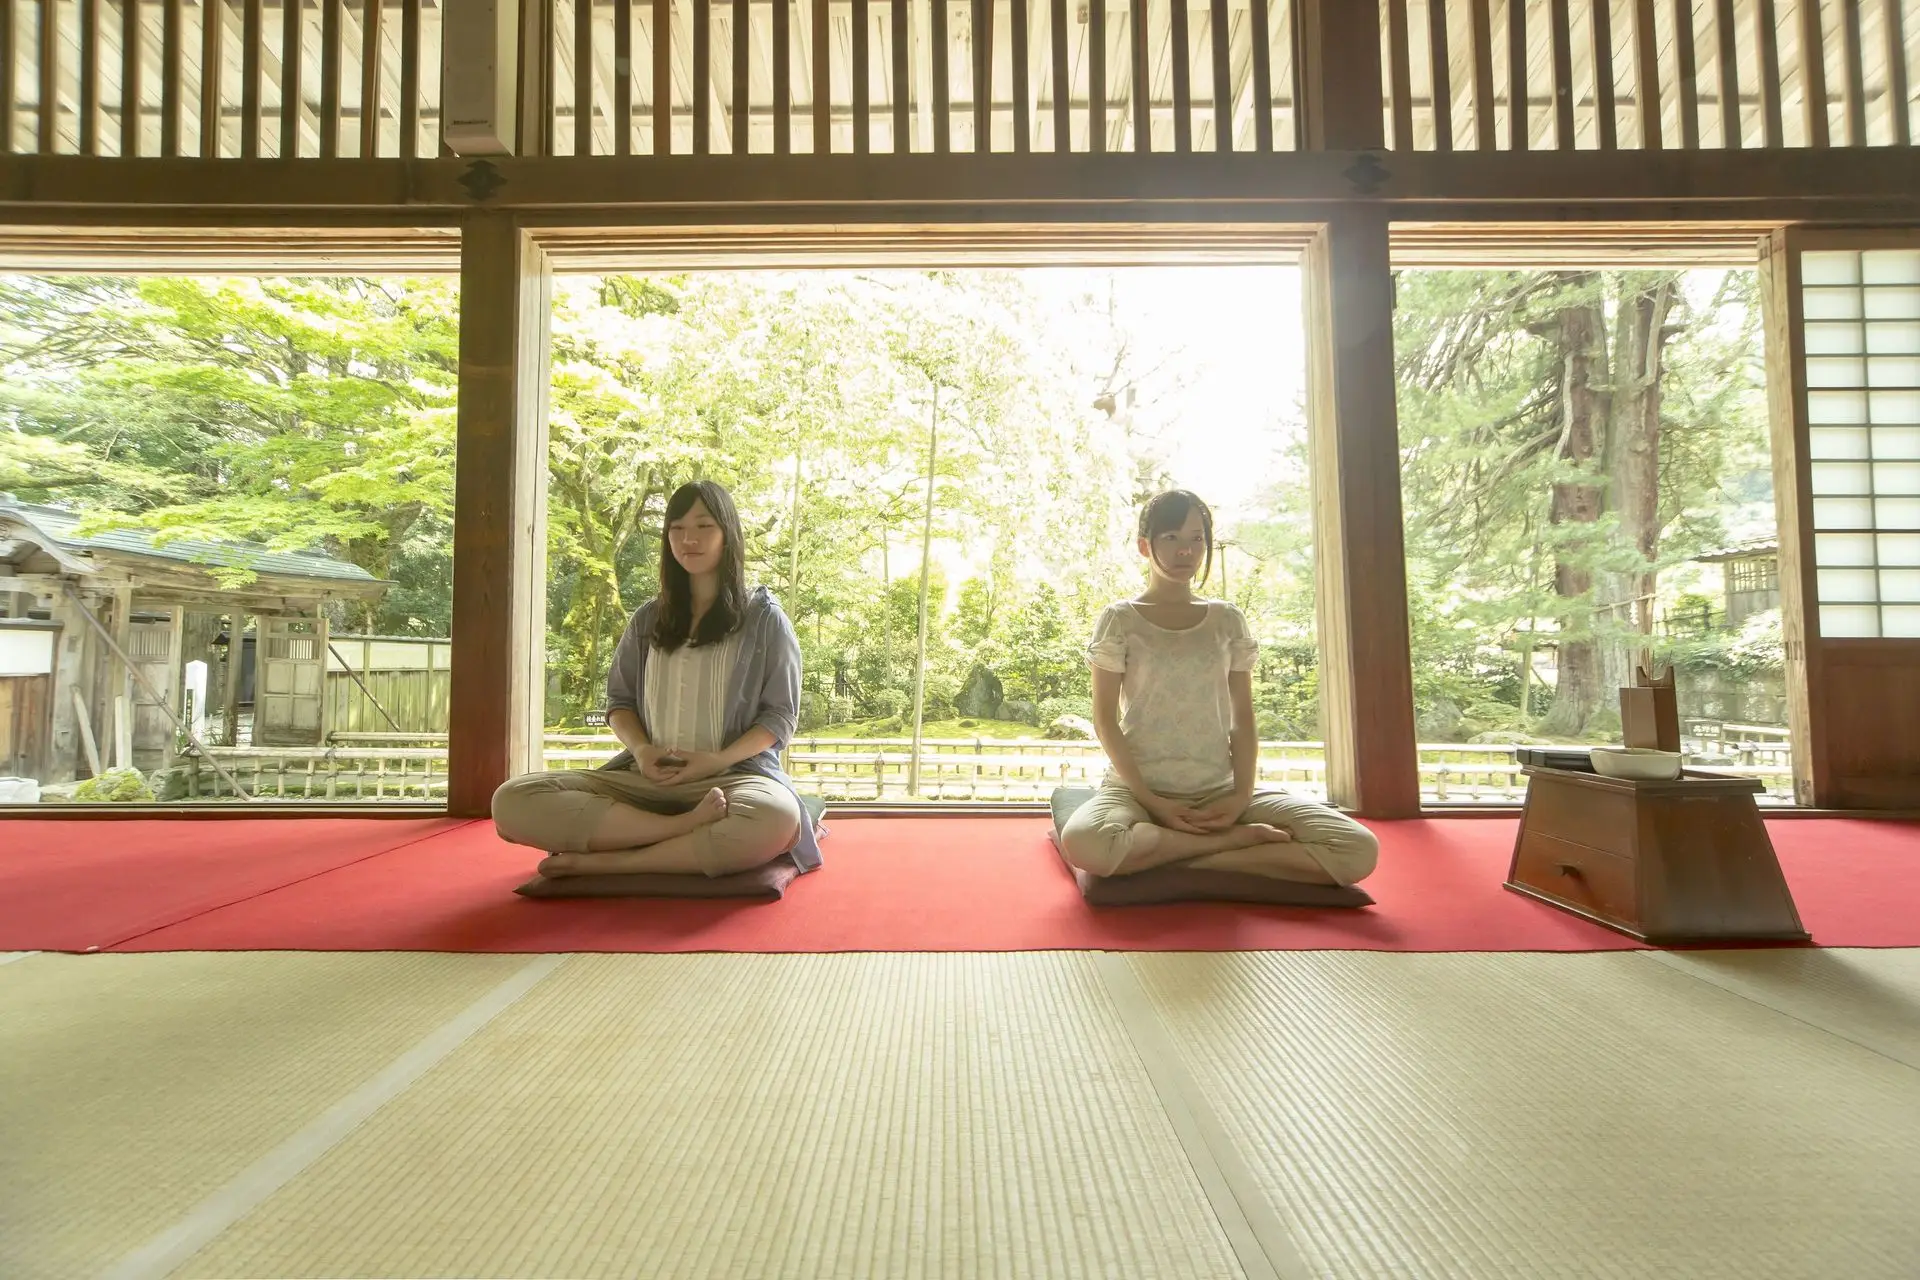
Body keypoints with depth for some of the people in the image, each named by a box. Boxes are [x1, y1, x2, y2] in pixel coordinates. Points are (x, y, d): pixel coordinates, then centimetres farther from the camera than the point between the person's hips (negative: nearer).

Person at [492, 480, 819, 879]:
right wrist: (640, 749, -5)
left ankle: (605, 861, -25)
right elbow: (619, 700, 18)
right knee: (513, 802, -21)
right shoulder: (648, 618, 16)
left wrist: (717, 761, -14)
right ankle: (686, 827, -26)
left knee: (775, 818, -41)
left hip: (733, 776, -3)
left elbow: (779, 716, 2)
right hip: (646, 777, 4)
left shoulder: (764, 617, 5)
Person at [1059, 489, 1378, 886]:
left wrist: (1242, 794, -8)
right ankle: (1237, 838, -17)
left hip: (1219, 789, 3)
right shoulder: (1119, 619, 1)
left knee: (1359, 849, -17)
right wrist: (1149, 800, -14)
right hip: (1138, 788, -2)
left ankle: (1189, 857, -13)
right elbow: (1105, 718, -3)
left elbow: (1243, 718, 8)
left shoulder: (1228, 620, 10)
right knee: (1082, 842, -38)